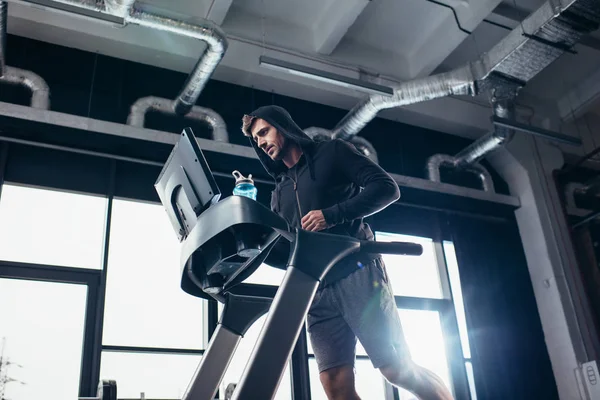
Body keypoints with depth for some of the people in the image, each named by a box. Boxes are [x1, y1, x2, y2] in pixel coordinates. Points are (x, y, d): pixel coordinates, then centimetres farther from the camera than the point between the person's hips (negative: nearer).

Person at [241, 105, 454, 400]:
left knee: (398, 370, -8)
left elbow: (387, 188, -3)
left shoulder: (331, 152, 8)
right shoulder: (279, 193, 23)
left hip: (357, 274, -5)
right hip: (317, 290, 5)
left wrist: (332, 215, -14)